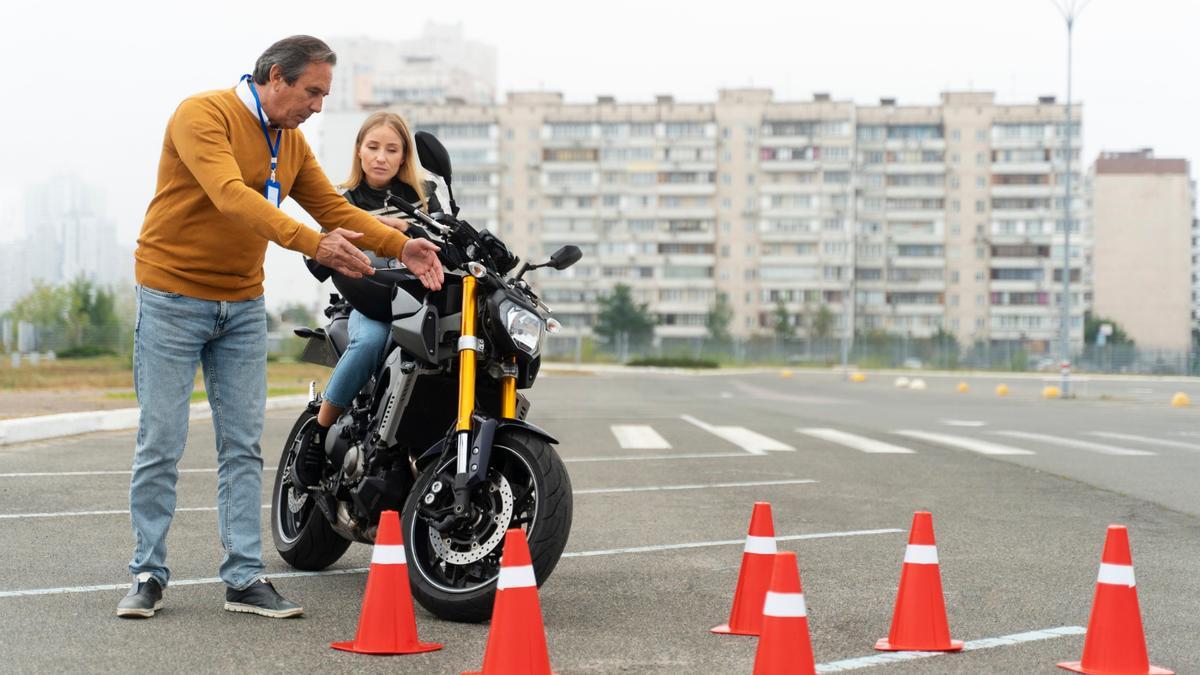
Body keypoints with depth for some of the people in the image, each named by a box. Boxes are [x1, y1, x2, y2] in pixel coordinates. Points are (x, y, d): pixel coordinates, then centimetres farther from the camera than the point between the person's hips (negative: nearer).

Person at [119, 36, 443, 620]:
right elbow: (233, 197, -30)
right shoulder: (202, 114, -16)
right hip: (173, 296, -6)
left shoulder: (292, 143, 9)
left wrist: (401, 246, -8)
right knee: (161, 443, -1)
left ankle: (244, 579, 8)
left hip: (243, 304, 7)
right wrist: (313, 244, -39)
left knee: (243, 446, 4)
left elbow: (334, 208, 7)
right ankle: (148, 574, 10)